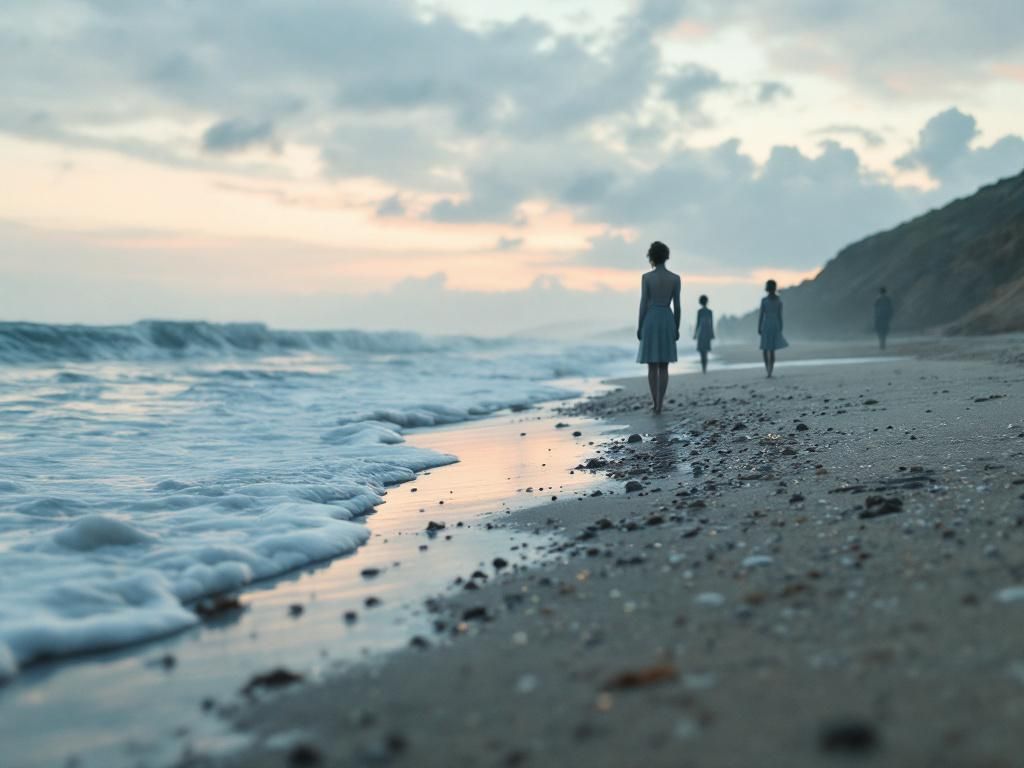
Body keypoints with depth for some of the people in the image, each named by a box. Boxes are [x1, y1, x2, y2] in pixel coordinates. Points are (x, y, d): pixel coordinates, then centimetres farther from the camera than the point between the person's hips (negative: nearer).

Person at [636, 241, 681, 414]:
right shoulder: (675, 278, 0)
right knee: (663, 366, 6)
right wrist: (677, 328, 9)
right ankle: (659, 404, 0)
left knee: (652, 365, 9)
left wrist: (639, 326, 1)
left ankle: (655, 403, 5)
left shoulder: (646, 277, -5)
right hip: (667, 322, 1)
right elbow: (677, 305, 0)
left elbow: (643, 303, -7)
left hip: (650, 321, -1)